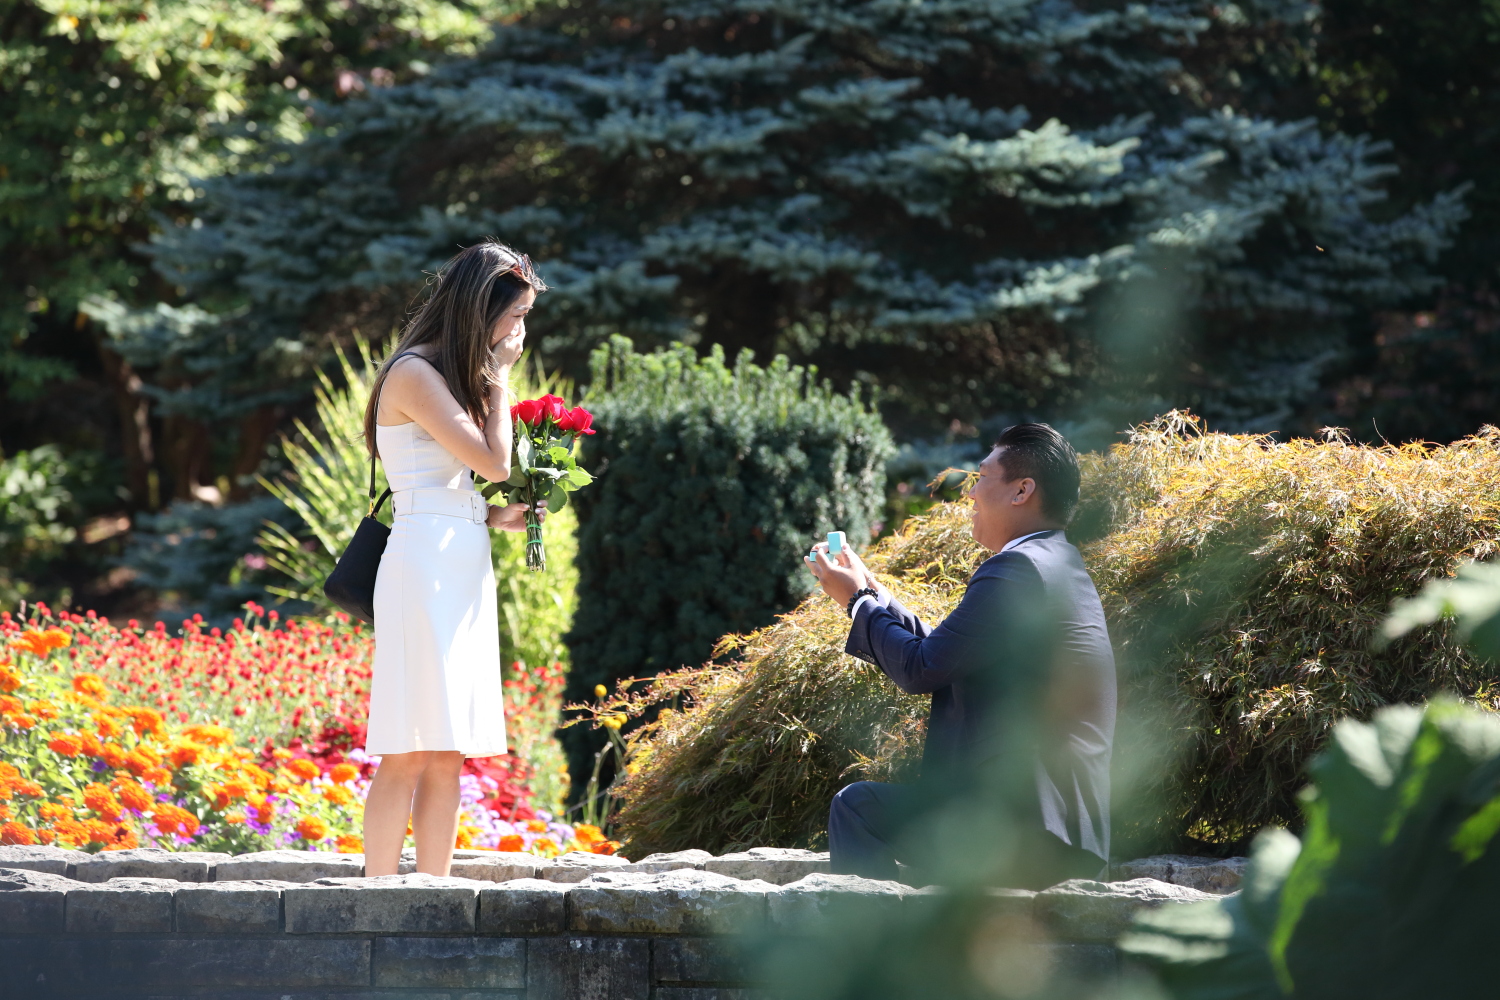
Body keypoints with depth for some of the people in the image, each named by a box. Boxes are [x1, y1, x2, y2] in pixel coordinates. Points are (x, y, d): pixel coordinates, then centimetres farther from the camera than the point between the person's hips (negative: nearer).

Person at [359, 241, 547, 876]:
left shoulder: (453, 376, 19)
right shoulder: (414, 374, -10)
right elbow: (495, 462, -14)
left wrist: (496, 517, 5)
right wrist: (499, 377, -4)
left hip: (463, 572, 10)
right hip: (425, 567, -10)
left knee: (447, 757, 6)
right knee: (409, 755, -11)